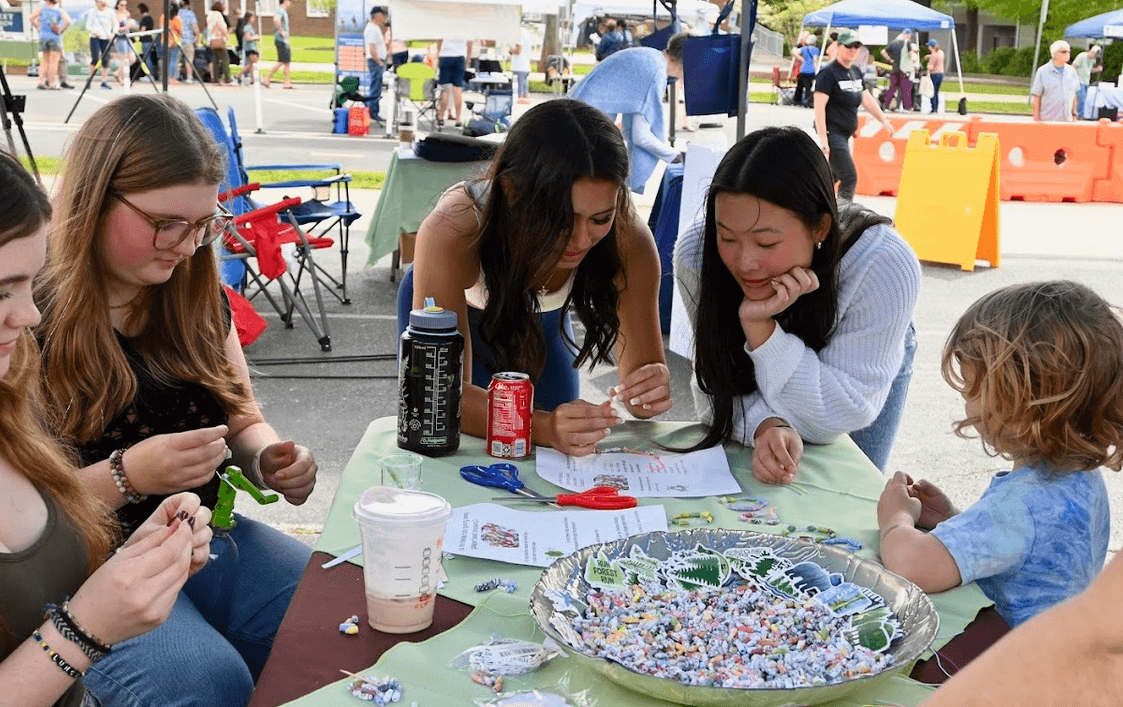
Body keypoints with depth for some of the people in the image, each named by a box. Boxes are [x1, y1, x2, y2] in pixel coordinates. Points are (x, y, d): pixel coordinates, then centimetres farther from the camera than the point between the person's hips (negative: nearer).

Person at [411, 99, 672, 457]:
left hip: (543, 326, 3)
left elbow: (642, 364, -25)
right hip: (461, 322, -2)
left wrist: (650, 391, -49)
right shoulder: (451, 232, -44)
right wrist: (543, 426, -60)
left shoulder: (628, 239, -34)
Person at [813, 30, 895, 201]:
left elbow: (866, 99, 25)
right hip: (832, 133, -9)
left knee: (834, 175, 16)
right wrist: (823, 138, -24)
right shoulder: (828, 73, -12)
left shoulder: (855, 72, 14)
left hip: (845, 135, 9)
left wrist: (884, 120, 23)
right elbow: (819, 106, -18)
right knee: (849, 178, -13)